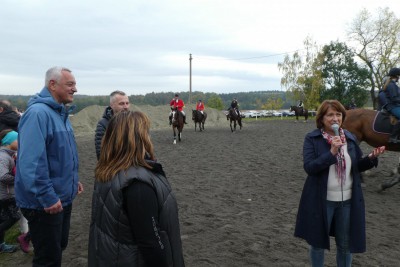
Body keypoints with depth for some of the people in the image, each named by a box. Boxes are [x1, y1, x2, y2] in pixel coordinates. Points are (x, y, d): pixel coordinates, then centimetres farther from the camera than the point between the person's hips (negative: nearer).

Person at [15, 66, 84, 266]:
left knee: (59, 247, 24)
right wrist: (48, 198, -27)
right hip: (45, 204, -9)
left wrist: (73, 180, 17)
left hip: (63, 197, 9)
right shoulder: (38, 113, -23)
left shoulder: (61, 112, 9)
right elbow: (31, 162, -30)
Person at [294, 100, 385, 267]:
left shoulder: (350, 138, 3)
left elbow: (357, 167, 11)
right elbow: (309, 167, -20)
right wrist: (331, 152, -29)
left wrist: (372, 158, -8)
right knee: (318, 242, 13)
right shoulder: (312, 139, -10)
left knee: (346, 244, 18)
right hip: (322, 200, -3)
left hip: (348, 200, 4)